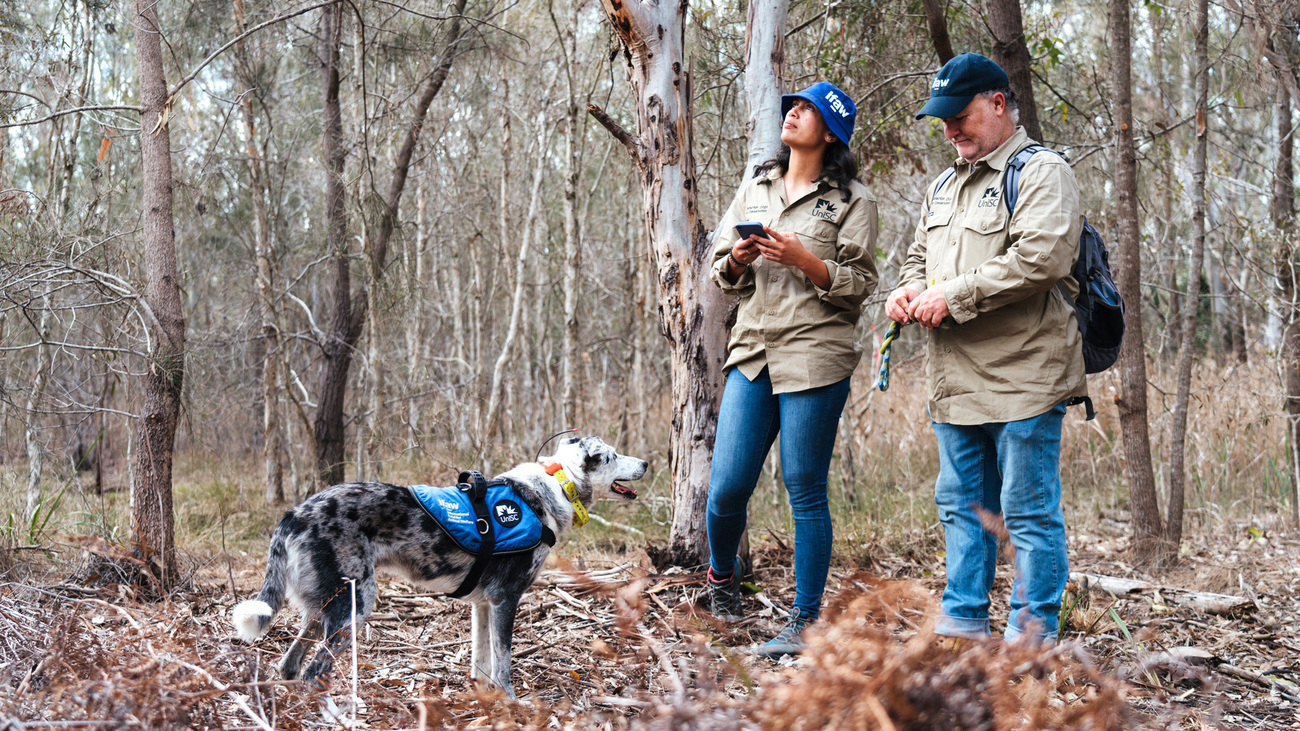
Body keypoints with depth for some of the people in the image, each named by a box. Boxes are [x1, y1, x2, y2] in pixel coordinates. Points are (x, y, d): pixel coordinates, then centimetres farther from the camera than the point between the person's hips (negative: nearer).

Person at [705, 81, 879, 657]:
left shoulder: (852, 200, 3)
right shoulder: (755, 189, 17)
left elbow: (860, 284, -3)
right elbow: (722, 273, 18)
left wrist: (802, 258, -16)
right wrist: (737, 261, -4)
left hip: (815, 356, -4)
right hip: (753, 351, 4)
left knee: (805, 491, -2)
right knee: (727, 487, -1)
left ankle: (805, 622, 8)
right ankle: (721, 576, 29)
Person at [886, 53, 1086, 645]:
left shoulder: (1043, 173, -6)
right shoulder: (944, 186, 21)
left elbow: (1042, 258, -21)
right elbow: (919, 256, 31)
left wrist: (953, 295, -18)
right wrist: (909, 289, 6)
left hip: (1022, 378, -9)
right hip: (955, 381, 9)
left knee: (1029, 512, -2)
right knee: (960, 506, 14)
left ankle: (1031, 638, 4)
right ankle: (961, 629, 22)